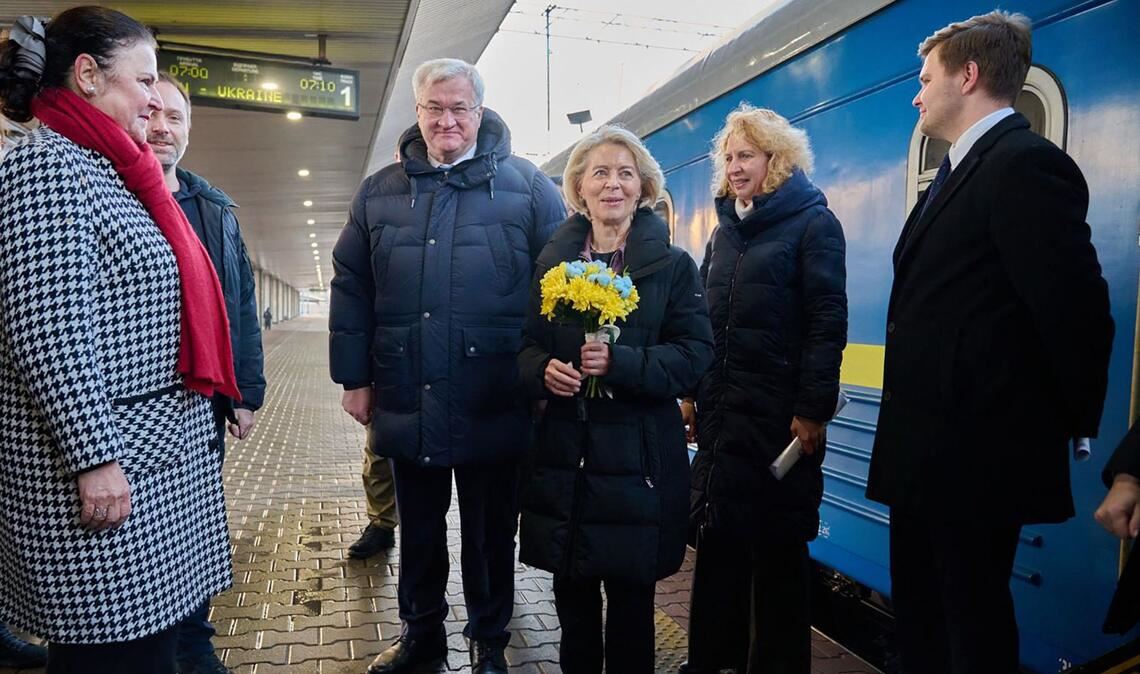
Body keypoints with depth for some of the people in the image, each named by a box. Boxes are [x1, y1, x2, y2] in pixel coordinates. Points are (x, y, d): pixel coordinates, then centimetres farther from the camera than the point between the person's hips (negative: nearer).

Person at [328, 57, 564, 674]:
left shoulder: (526, 186, -1)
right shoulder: (379, 193, 9)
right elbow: (351, 289, 9)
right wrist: (355, 378, 5)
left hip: (492, 408, -3)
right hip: (408, 405, 3)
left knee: (490, 532, 13)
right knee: (418, 530, 19)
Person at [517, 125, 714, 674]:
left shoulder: (673, 265, 0)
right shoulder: (552, 260, 9)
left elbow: (696, 353, -7)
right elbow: (525, 343, 10)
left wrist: (620, 363, -21)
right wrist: (542, 369, -13)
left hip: (638, 455, -2)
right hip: (563, 450, 3)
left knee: (631, 592, 8)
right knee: (570, 588, 13)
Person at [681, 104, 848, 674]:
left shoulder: (812, 222, -4)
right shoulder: (725, 230, 14)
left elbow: (828, 322, -11)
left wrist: (813, 410, -17)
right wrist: (691, 392, 11)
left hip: (780, 413, -6)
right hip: (720, 410, 6)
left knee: (778, 543, 7)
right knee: (716, 533, 12)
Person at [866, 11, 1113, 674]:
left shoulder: (1026, 163, -15)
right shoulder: (957, 173, 16)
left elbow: (1075, 309, -20)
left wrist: (1072, 420, -5)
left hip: (977, 457, -9)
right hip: (930, 453, 10)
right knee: (919, 614, 22)